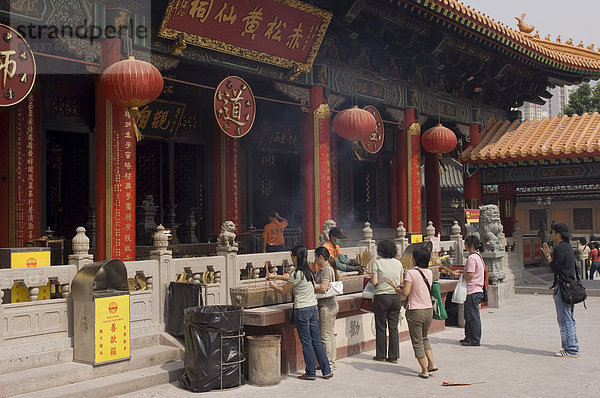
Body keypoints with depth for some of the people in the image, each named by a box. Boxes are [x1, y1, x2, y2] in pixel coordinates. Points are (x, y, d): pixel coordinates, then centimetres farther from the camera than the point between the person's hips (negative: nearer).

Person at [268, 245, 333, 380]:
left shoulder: (297, 274, -15)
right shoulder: (308, 271, 9)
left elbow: (284, 291, -5)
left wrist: (274, 286, 13)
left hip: (302, 310, -7)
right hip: (314, 308, 7)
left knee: (306, 342, 2)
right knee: (317, 341, 12)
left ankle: (310, 373, 9)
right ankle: (326, 371, 14)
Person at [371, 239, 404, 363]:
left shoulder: (377, 263, -7)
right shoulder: (398, 263, 6)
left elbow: (374, 282, -12)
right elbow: (401, 282, 10)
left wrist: (371, 279, 9)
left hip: (382, 297, -4)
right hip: (396, 297, 4)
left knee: (381, 327, 6)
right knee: (393, 327, 7)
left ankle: (381, 355, 12)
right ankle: (393, 356, 10)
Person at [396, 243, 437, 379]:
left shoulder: (411, 272, -14)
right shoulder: (429, 273, 5)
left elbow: (406, 292, -20)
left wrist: (398, 290, 0)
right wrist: (404, 286, 18)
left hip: (415, 311, -6)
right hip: (429, 310, 6)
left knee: (417, 341, 6)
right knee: (424, 338, 25)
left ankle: (424, 370, 9)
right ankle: (431, 363, 17)